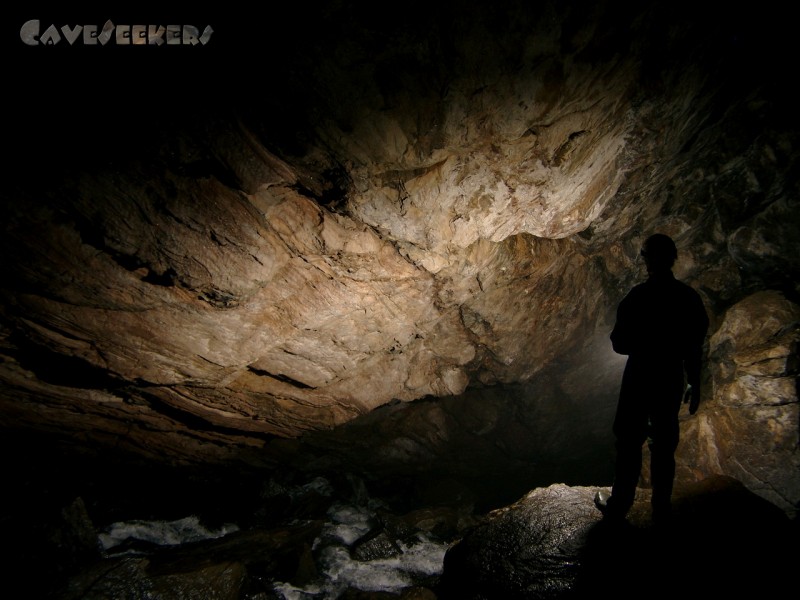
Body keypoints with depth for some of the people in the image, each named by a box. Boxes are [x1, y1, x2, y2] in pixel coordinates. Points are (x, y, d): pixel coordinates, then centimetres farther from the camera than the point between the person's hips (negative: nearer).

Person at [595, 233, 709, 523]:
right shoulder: (690, 298, -5)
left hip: (639, 377, -4)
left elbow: (619, 344, -15)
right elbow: (695, 348, 1)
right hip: (672, 380, 4)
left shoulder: (637, 297, -18)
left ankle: (618, 507, 21)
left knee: (629, 444, 9)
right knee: (664, 445, 16)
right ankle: (661, 508, 28)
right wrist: (694, 384, 12)